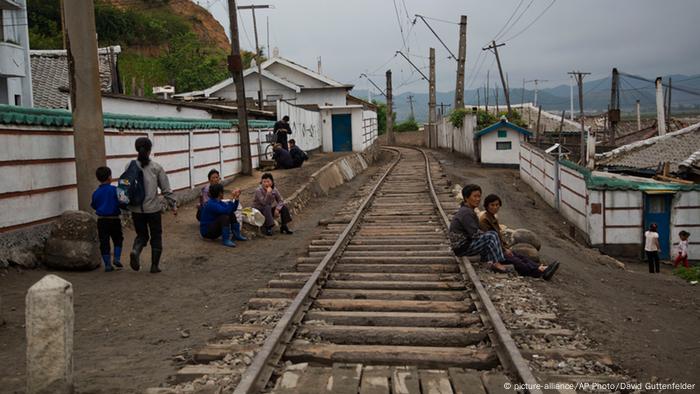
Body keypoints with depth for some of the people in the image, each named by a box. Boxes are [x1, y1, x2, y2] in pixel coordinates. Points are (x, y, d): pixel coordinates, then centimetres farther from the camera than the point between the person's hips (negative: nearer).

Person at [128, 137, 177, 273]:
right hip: (153, 208, -2)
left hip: (136, 209, 2)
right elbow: (166, 189, -3)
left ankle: (135, 251, -11)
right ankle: (154, 266, 13)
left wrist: (126, 205, 13)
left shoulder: (130, 166, -3)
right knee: (156, 237, 13)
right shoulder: (156, 167, -6)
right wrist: (173, 204, 7)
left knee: (141, 235, 18)